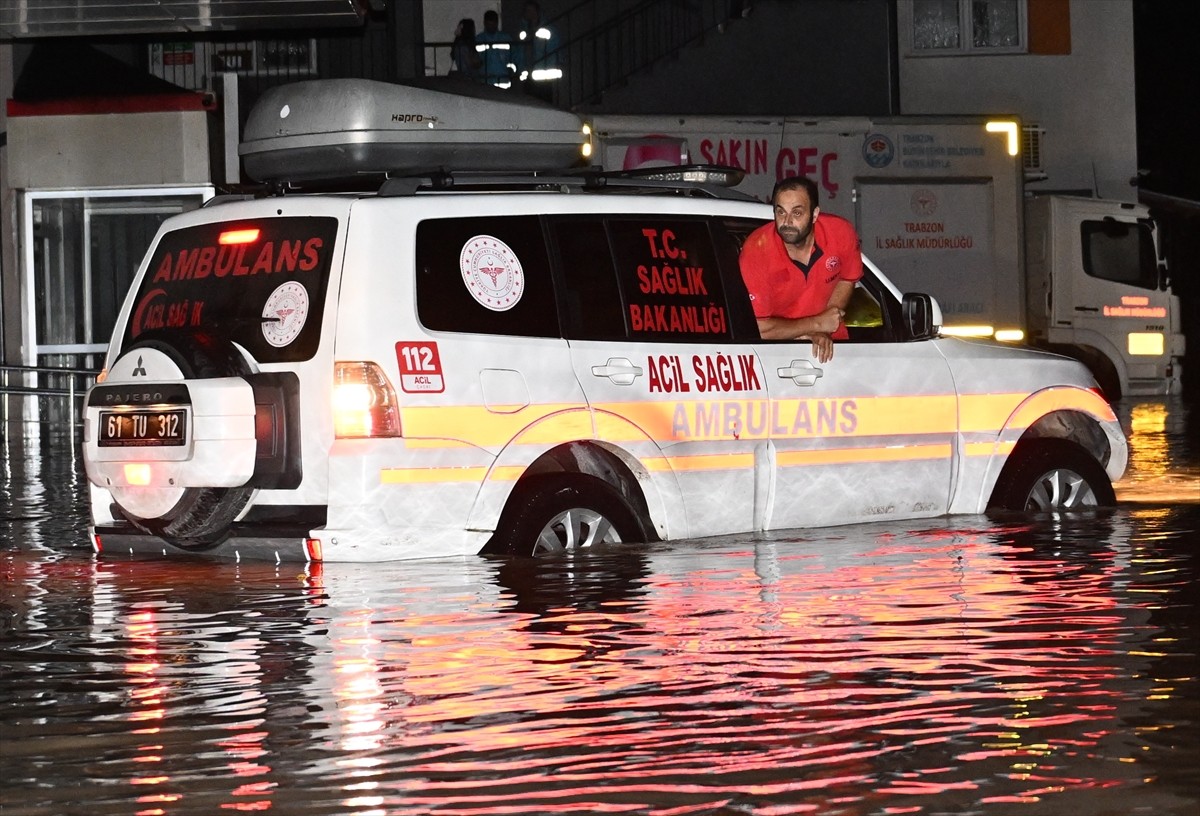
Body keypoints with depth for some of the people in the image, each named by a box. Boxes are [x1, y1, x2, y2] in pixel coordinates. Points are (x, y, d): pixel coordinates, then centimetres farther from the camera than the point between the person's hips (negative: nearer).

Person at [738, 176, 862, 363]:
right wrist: (816, 324, -16)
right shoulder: (756, 251, -21)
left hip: (829, 343, 2)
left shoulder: (841, 233, -13)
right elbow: (757, 328, -20)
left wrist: (823, 331, -5)